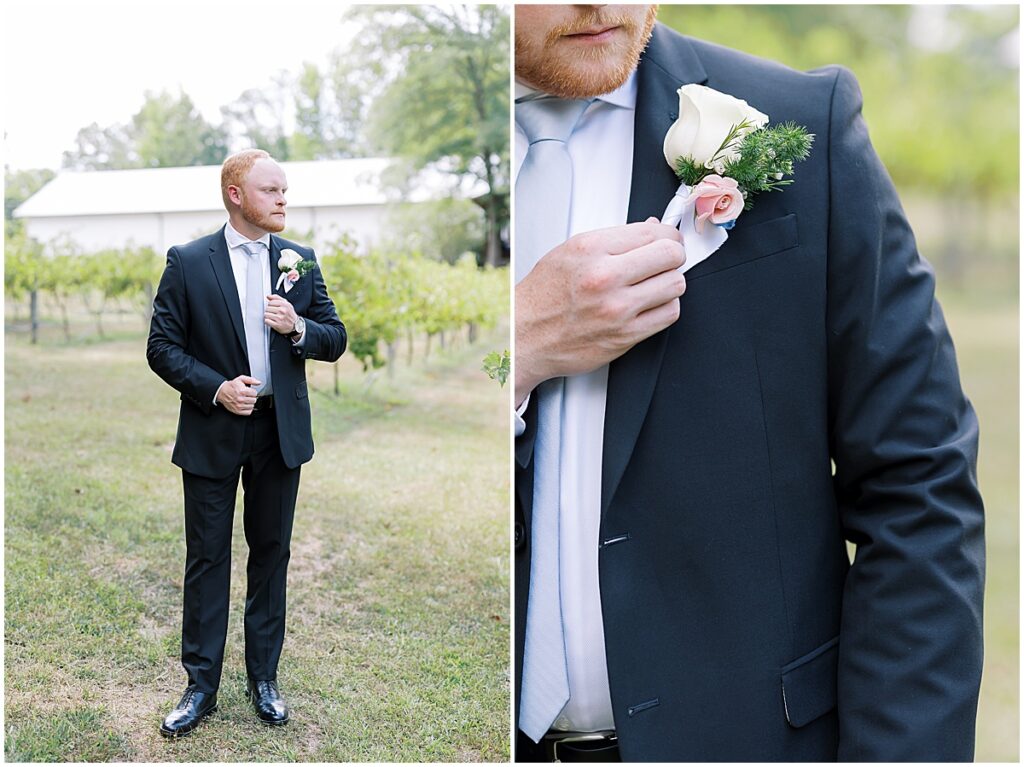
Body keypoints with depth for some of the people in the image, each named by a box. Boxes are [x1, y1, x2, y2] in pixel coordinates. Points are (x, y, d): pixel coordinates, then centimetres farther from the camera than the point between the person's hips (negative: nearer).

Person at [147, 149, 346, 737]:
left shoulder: (300, 261, 4)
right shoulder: (188, 263, -4)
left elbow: (335, 339, 6)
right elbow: (163, 346, -4)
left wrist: (298, 327, -15)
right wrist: (216, 389, -17)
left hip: (280, 430, 3)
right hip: (213, 432, -2)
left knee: (272, 553, 11)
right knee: (207, 557, 5)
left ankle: (265, 678, 25)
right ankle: (201, 686, 18)